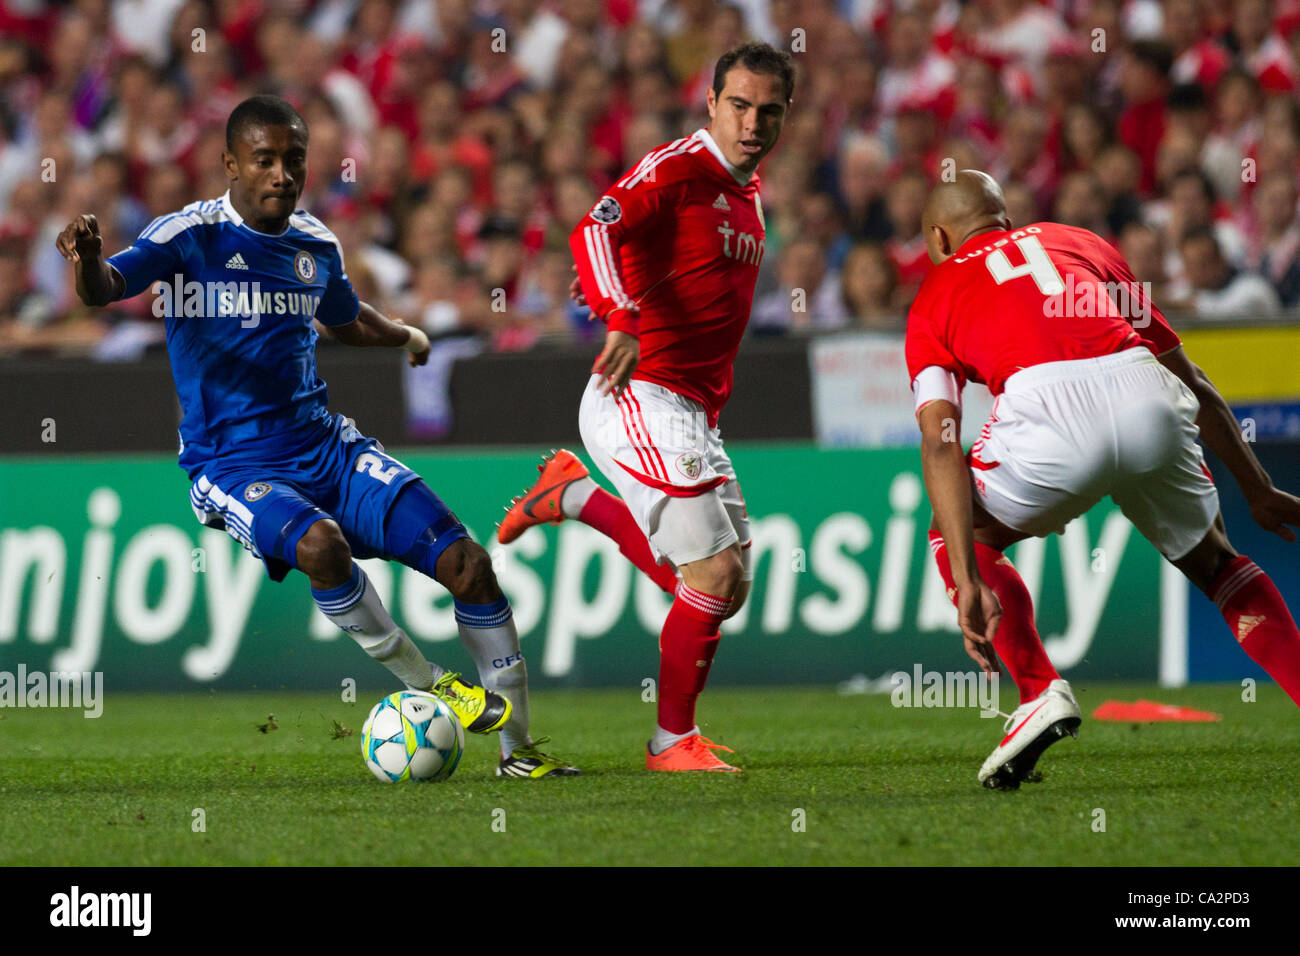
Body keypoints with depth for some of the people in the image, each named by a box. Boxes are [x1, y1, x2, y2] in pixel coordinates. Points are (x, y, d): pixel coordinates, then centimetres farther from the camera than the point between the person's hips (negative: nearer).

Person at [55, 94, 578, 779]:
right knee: (320, 543, -37)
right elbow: (106, 288, -27)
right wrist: (87, 263, -45)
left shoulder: (316, 245, 10)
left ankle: (517, 748, 6)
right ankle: (425, 686, -14)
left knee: (467, 563, -8)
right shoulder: (191, 235, -8)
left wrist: (403, 333, 23)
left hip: (327, 447, 5)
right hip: (231, 464, -5)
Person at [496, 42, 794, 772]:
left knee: (722, 586, 13)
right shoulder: (677, 170, -13)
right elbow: (595, 230, -29)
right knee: (716, 575, -10)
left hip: (693, 416, 9)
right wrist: (621, 318, -44)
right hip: (641, 398, -9)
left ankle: (577, 497, 24)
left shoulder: (749, 193, 15)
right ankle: (674, 741, 5)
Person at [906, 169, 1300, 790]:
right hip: (1150, 399, 3)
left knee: (958, 532, 26)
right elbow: (1191, 380, 33)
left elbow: (940, 441, 8)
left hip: (1048, 407, -3)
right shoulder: (1078, 244, 35)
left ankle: (1039, 692, 8)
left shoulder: (936, 296, 25)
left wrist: (969, 584, 1)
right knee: (1213, 561, 29)